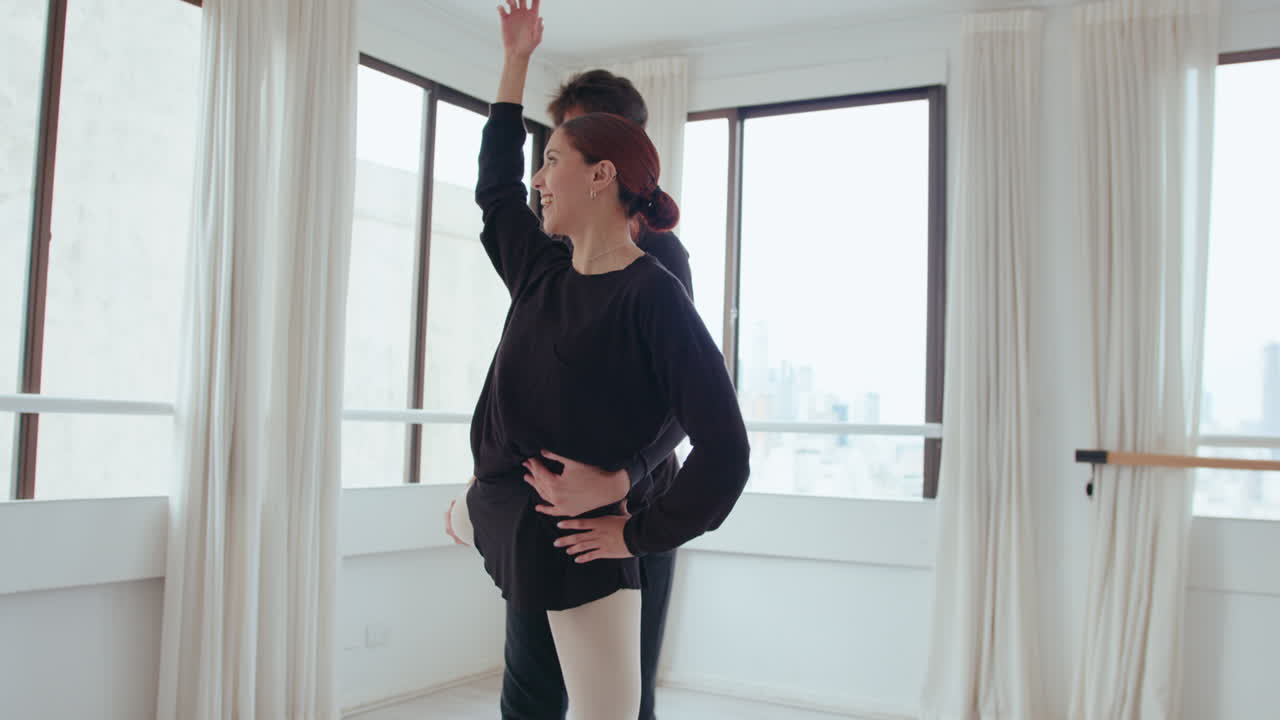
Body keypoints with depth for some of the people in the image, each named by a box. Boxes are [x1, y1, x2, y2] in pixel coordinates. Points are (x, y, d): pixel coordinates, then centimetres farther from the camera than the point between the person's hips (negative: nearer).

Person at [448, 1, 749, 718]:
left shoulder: (654, 296, -18)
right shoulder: (542, 273, 4)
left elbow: (724, 449, -21)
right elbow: (496, 186, 22)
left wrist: (639, 533, -13)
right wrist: (517, 60, 23)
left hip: (576, 538, -7)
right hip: (499, 509, 7)